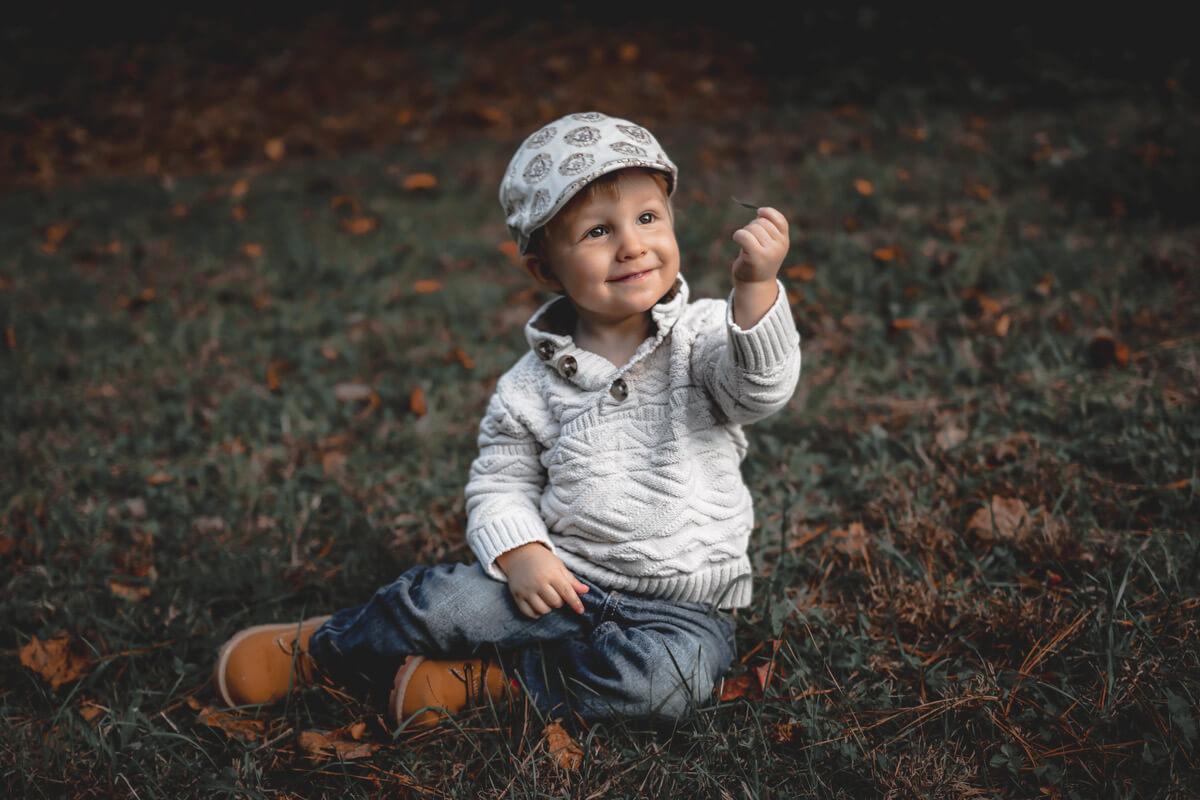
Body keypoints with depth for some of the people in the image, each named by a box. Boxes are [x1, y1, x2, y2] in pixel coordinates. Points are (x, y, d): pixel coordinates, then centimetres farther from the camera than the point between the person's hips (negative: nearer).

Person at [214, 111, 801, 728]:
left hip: (680, 606, -1)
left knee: (664, 676, -31)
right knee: (442, 599, -20)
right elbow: (500, 484, 6)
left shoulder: (702, 337, -6)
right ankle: (317, 648, 10)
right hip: (561, 584, 2)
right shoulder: (531, 387, 0)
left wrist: (756, 287, -42)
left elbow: (761, 388, -25)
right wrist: (520, 554, -14)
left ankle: (486, 680, -11)